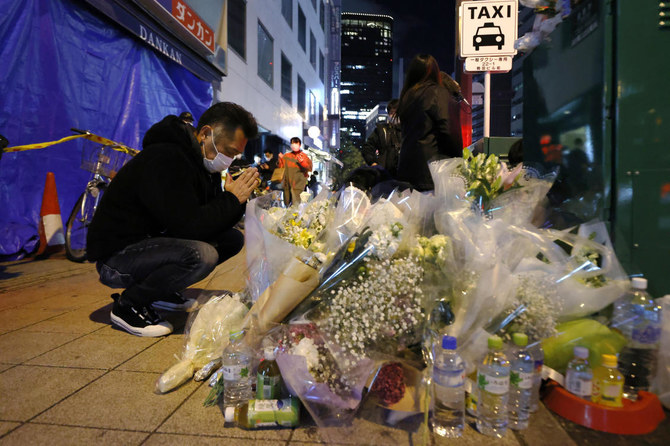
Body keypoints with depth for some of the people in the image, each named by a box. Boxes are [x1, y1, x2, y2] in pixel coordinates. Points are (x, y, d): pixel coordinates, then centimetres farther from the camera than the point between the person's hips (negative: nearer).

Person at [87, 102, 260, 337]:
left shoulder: (203, 163, 5)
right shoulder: (165, 159, -24)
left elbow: (215, 222, 6)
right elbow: (188, 226, -30)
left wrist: (239, 197, -10)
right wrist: (232, 199, -20)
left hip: (154, 241, 9)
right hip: (116, 255, -9)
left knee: (233, 239, 1)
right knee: (202, 254, -33)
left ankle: (162, 290, 9)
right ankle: (128, 304, -8)